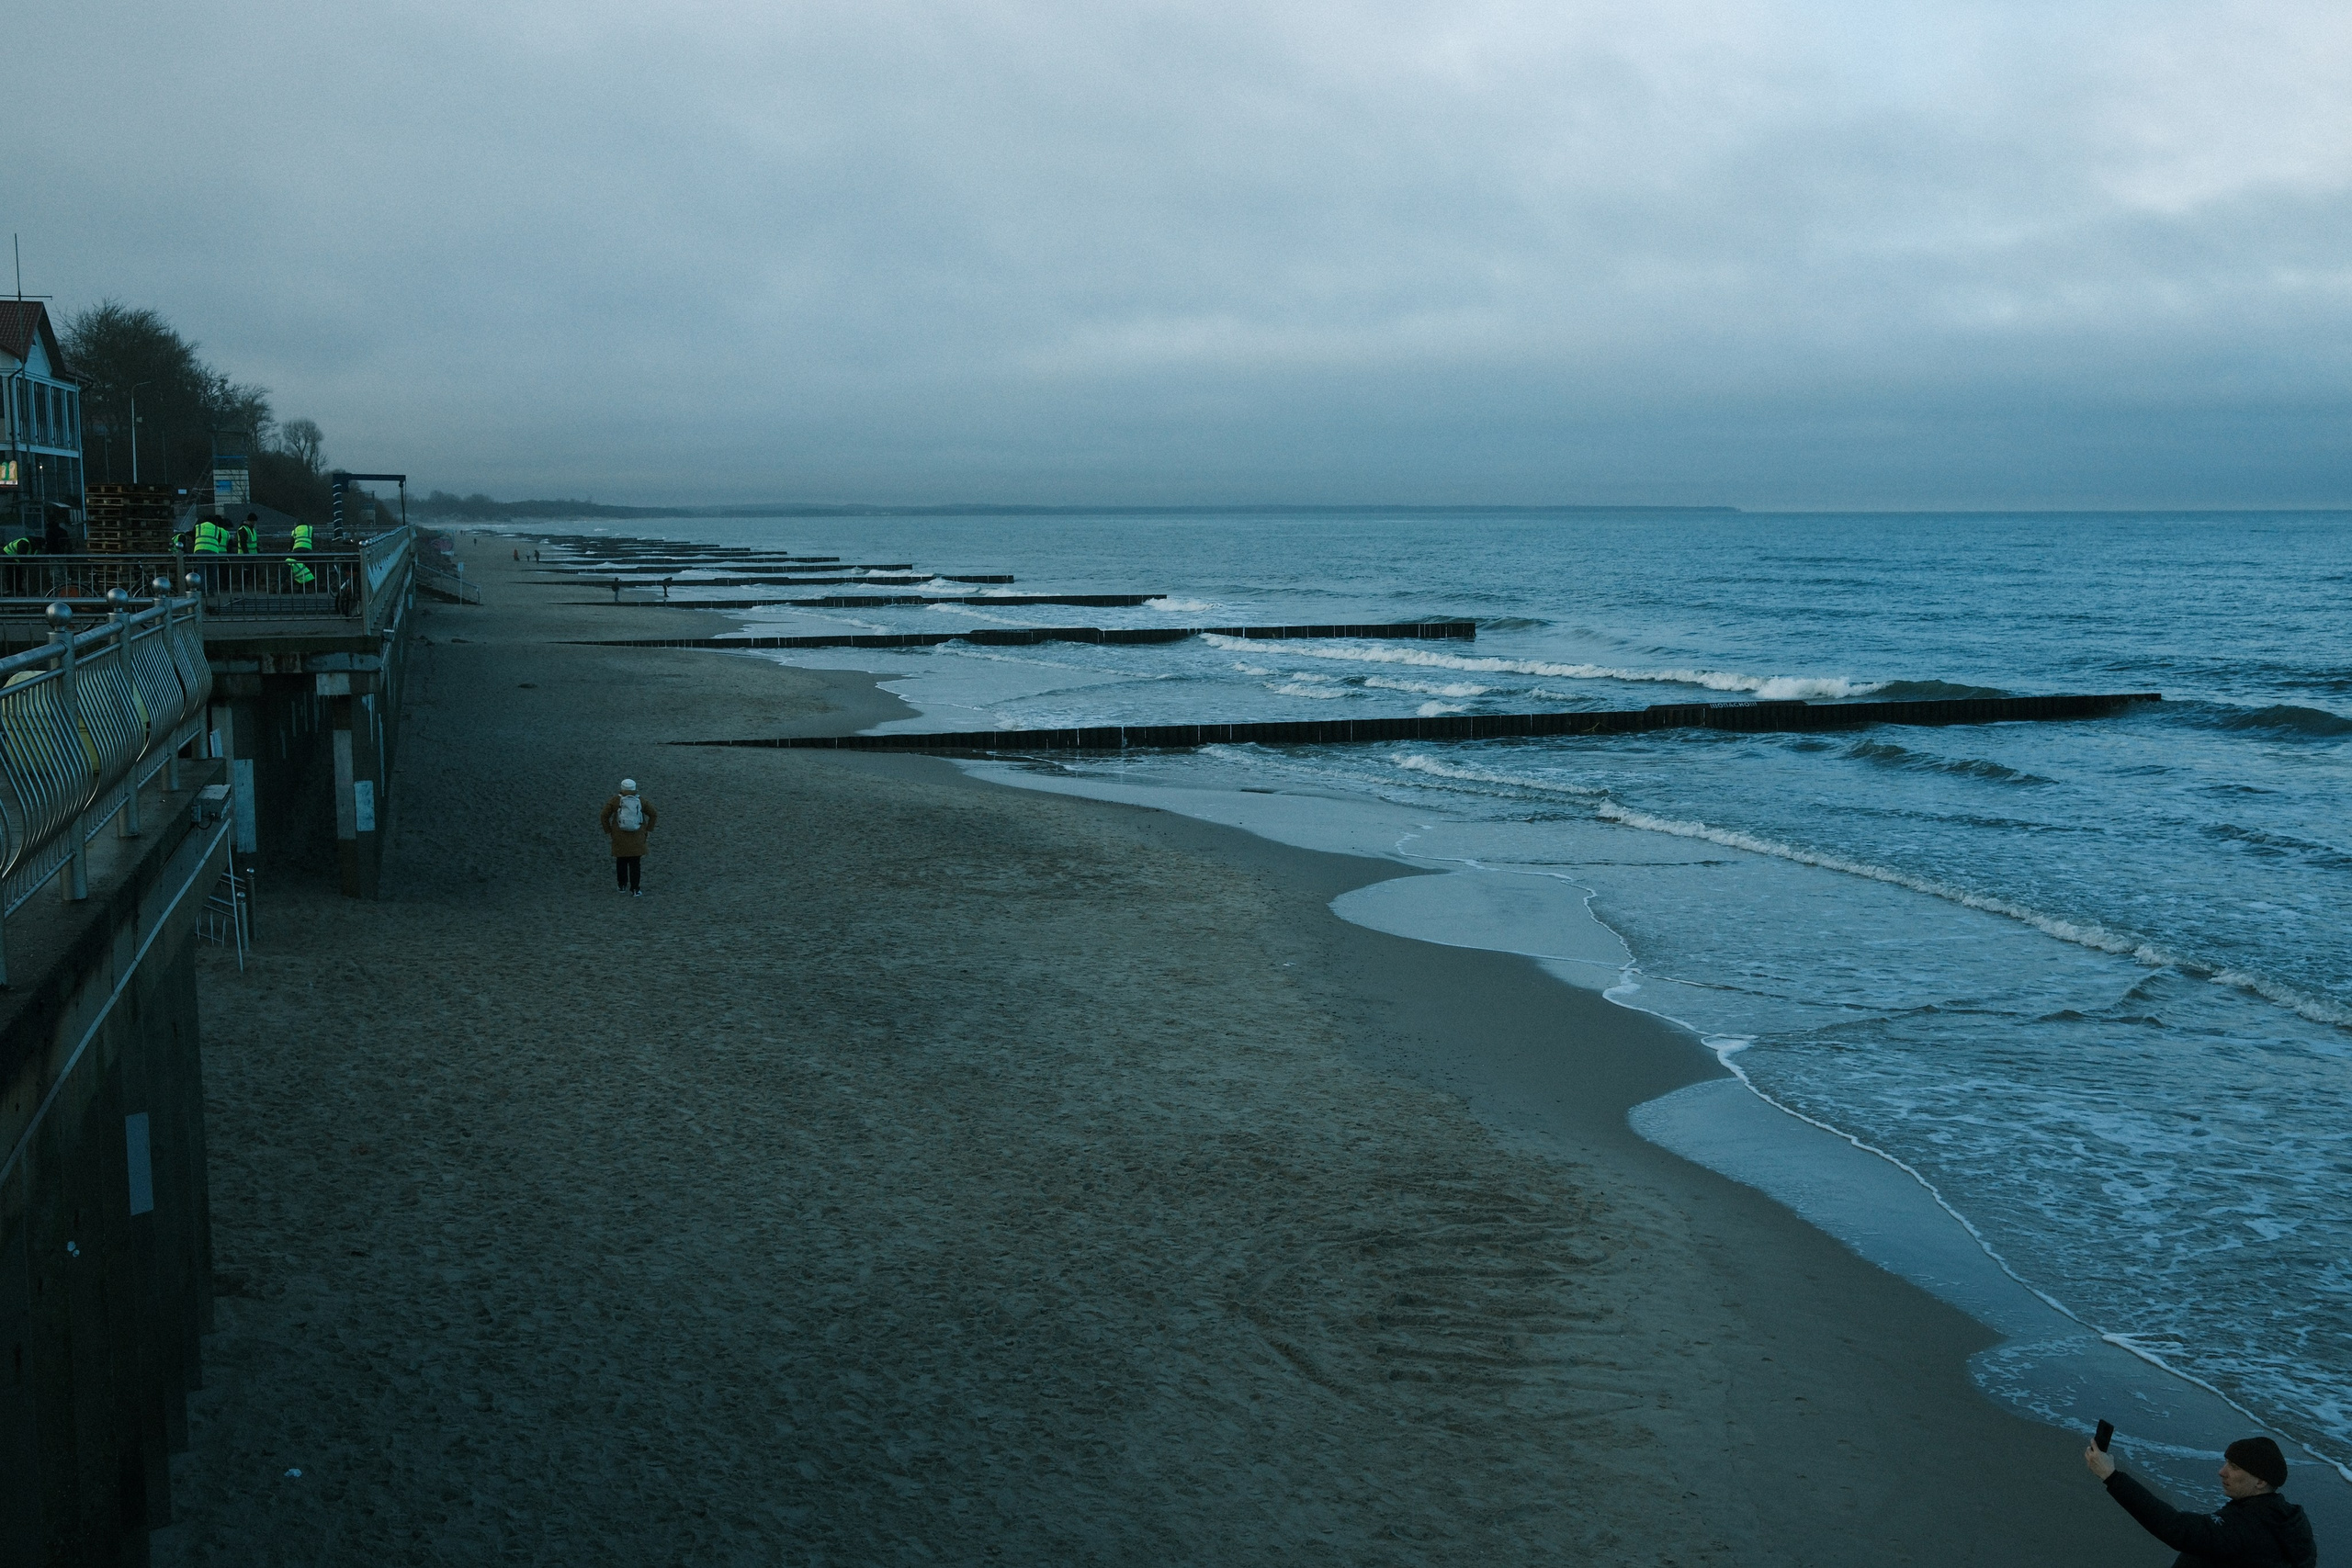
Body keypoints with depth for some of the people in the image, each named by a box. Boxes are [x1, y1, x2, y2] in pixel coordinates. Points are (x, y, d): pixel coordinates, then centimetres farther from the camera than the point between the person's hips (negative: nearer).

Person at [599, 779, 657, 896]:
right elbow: (653, 814, 4)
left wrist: (608, 831, 4)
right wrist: (648, 829, 10)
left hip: (620, 838, 0)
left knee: (621, 861, 15)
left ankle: (622, 886, 23)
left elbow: (604, 816, -5)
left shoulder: (615, 800, -4)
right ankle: (634, 889, -2)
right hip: (637, 838, 0)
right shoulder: (641, 800, 0)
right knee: (635, 863, 2)